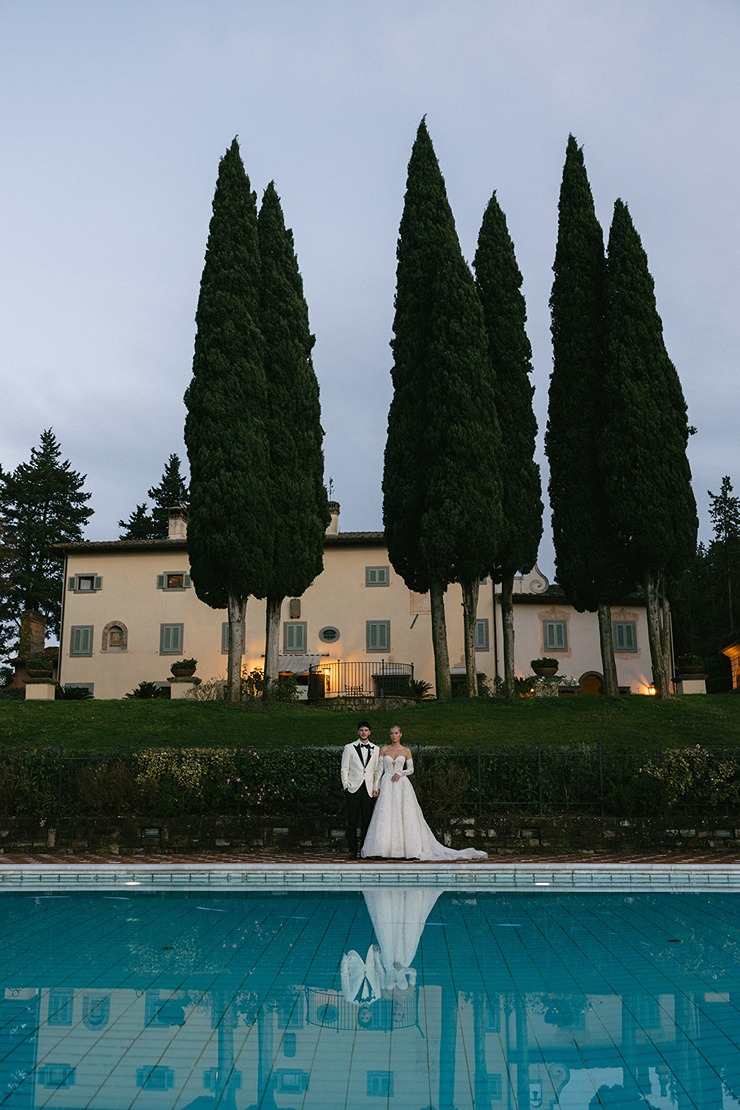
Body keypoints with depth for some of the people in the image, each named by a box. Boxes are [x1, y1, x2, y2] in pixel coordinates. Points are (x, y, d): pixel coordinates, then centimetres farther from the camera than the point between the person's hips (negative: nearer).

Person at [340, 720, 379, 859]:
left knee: (367, 821, 1)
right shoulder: (349, 748, 7)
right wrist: (346, 785, -3)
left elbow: (377, 770, 12)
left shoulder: (376, 749, 13)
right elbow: (344, 769, 6)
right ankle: (352, 851, 4)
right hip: (354, 789, -2)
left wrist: (376, 788, 5)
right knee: (352, 821, -2)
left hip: (369, 790, 2)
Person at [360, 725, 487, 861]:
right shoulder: (384, 750, 8)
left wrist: (400, 773, -10)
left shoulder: (406, 751, 7)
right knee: (386, 816, -5)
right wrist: (376, 786, -1)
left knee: (406, 815, -5)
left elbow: (411, 769, 8)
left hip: (402, 785, 0)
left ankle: (411, 849, -1)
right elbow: (380, 769, 6)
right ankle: (385, 849, -1)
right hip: (387, 785, 0)